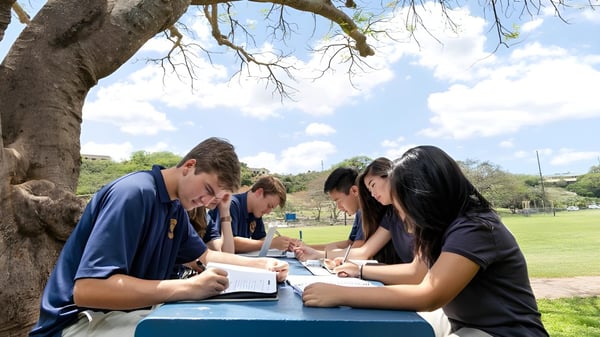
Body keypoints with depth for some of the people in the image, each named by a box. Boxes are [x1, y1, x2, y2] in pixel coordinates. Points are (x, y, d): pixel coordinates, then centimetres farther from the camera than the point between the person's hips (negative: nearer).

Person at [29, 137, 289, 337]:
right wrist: (189, 287, -36)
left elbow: (204, 256, 14)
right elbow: (86, 289, -32)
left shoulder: (176, 206, 3)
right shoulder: (134, 192, -25)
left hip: (126, 310, 8)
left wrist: (260, 264, -1)